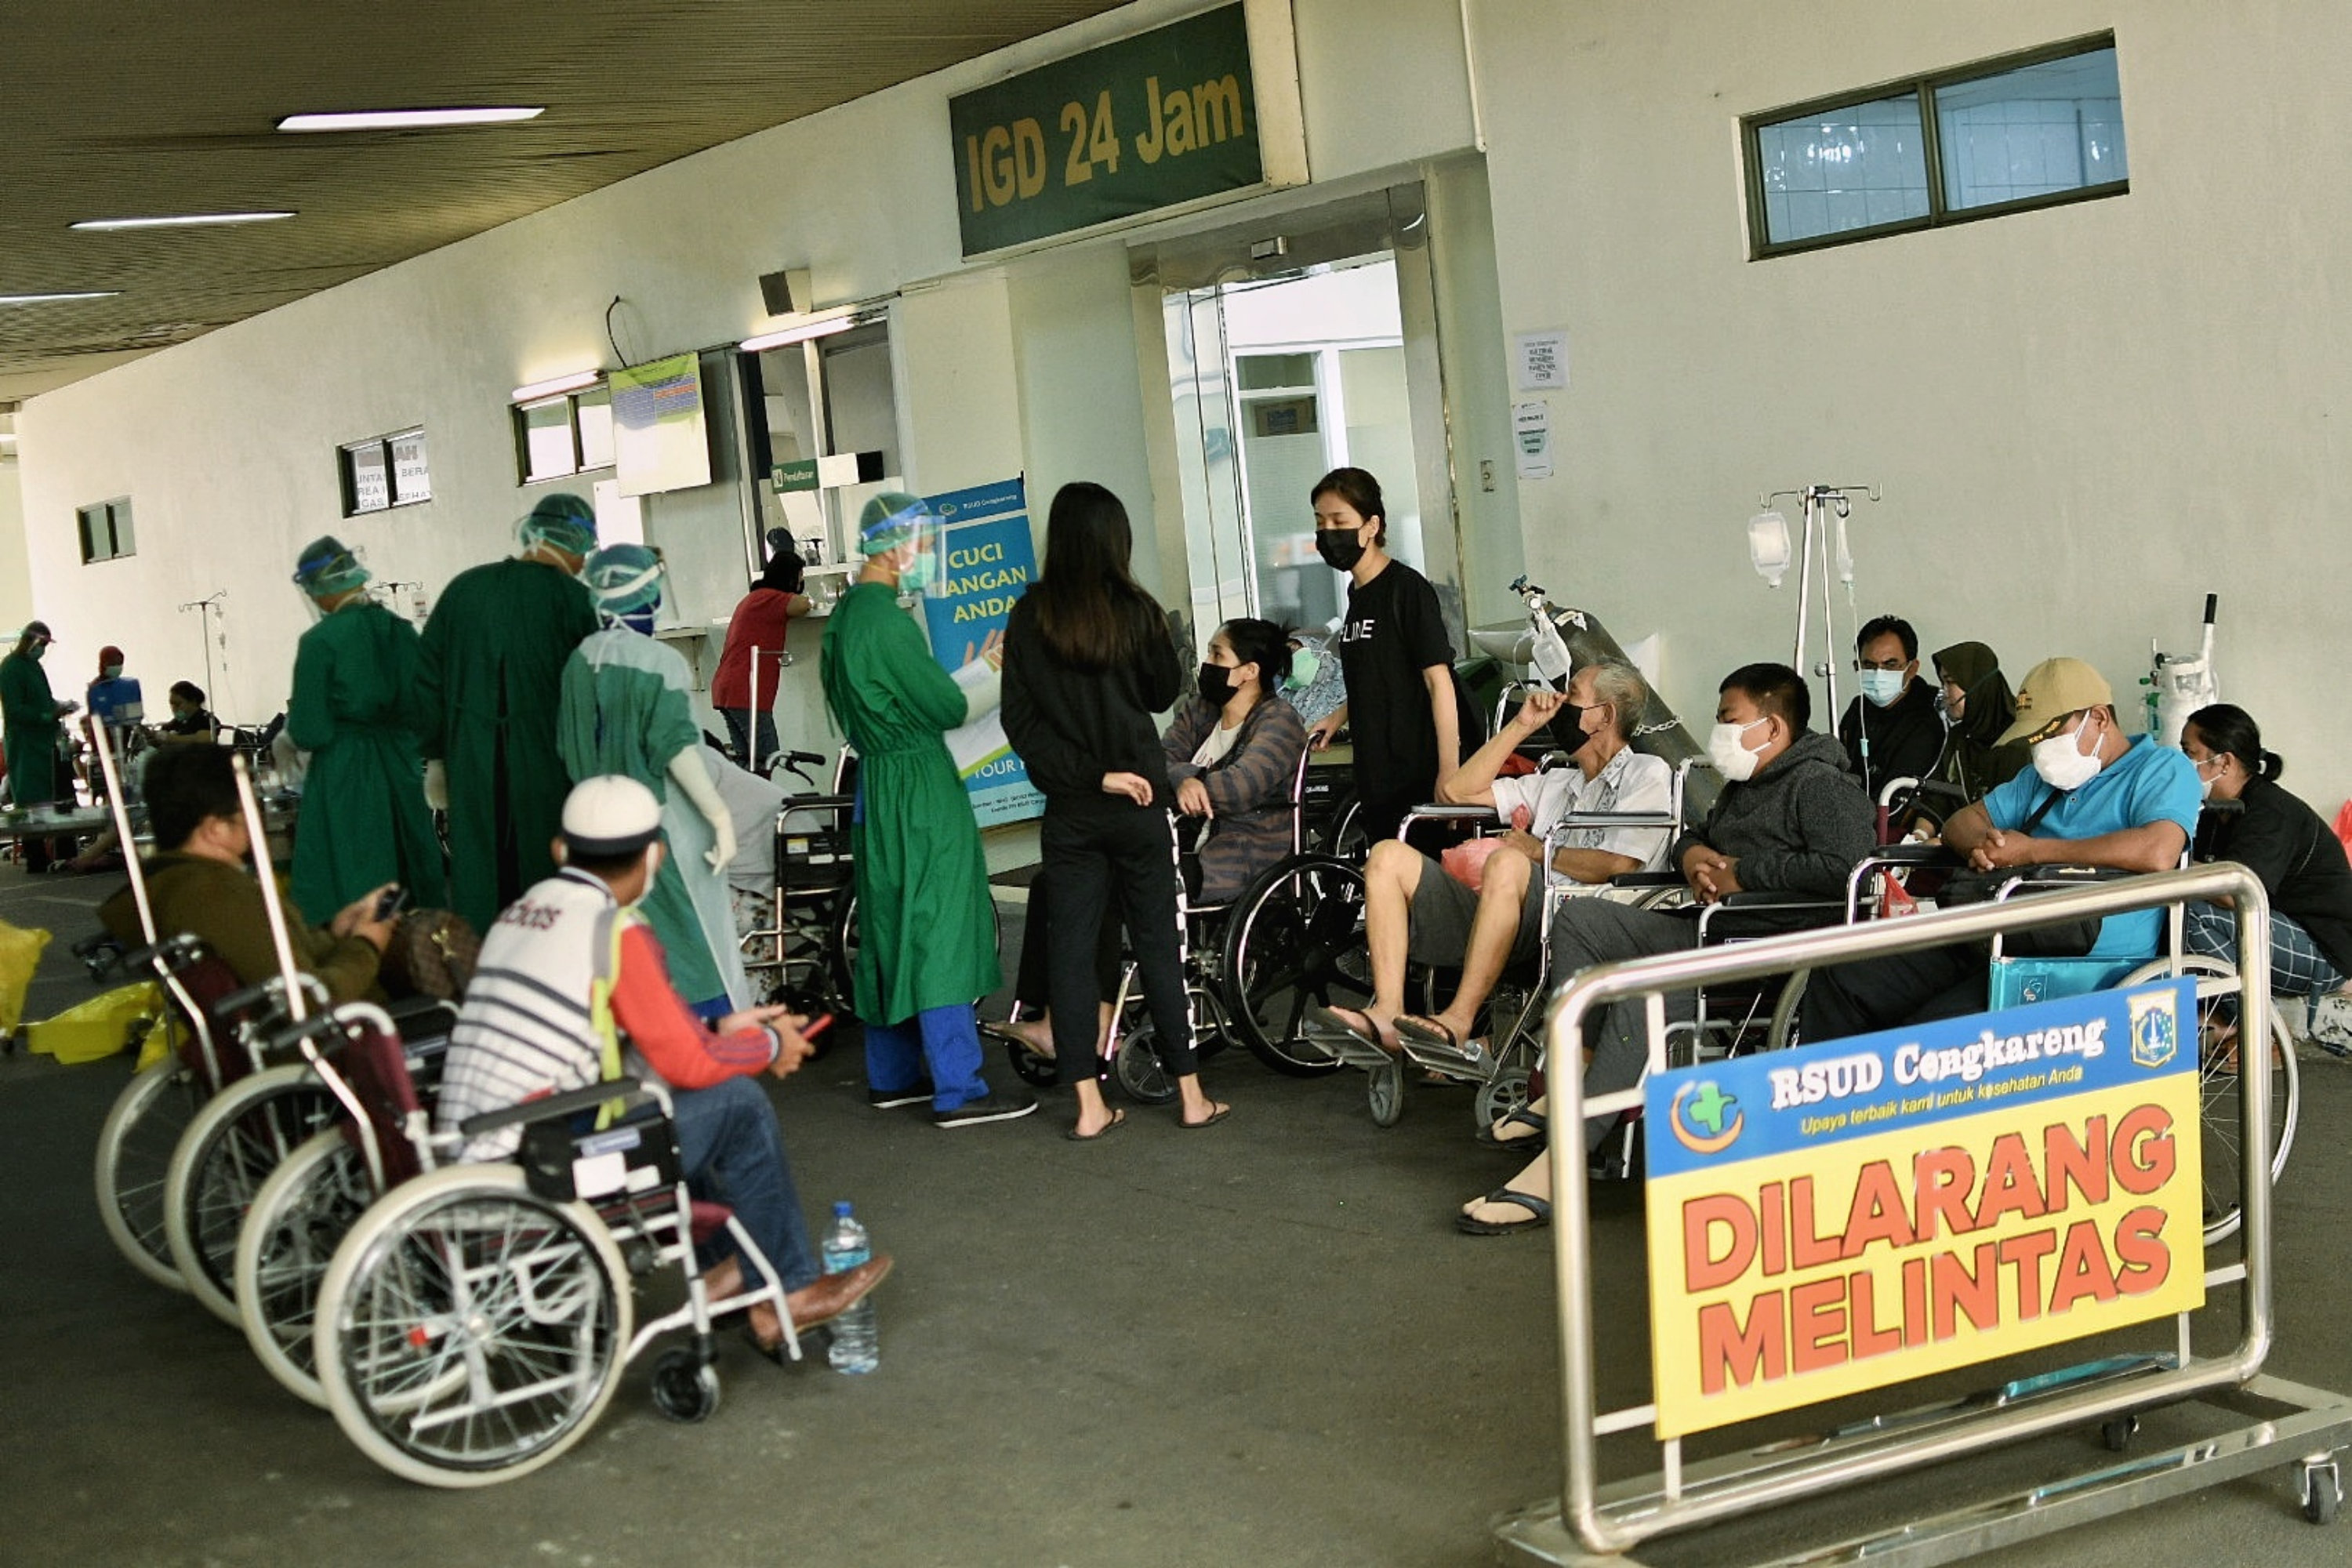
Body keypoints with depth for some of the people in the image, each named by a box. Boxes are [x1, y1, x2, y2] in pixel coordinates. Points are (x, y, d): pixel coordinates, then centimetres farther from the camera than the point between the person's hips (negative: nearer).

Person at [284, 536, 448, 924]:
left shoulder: (319, 641, -13)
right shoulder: (403, 631, 3)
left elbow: (308, 734, -12)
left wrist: (294, 716, 8)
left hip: (342, 779, -5)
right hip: (402, 771, 6)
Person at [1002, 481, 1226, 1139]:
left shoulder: (1029, 617, -5)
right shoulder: (1136, 610, -9)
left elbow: (1020, 721, -7)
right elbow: (1165, 691, 6)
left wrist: (1084, 773, -7)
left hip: (1068, 808, 1)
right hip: (1141, 802, -1)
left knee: (1069, 948, 5)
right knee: (1159, 944, 7)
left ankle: (1089, 1105, 6)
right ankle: (1190, 1095, 13)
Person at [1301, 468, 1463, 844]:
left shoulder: (1408, 588, -10)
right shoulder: (1358, 592, 14)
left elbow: (1438, 681, -14)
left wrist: (1450, 773, -18)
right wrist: (1337, 717, 13)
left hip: (1419, 778, -8)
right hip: (1376, 779, 8)